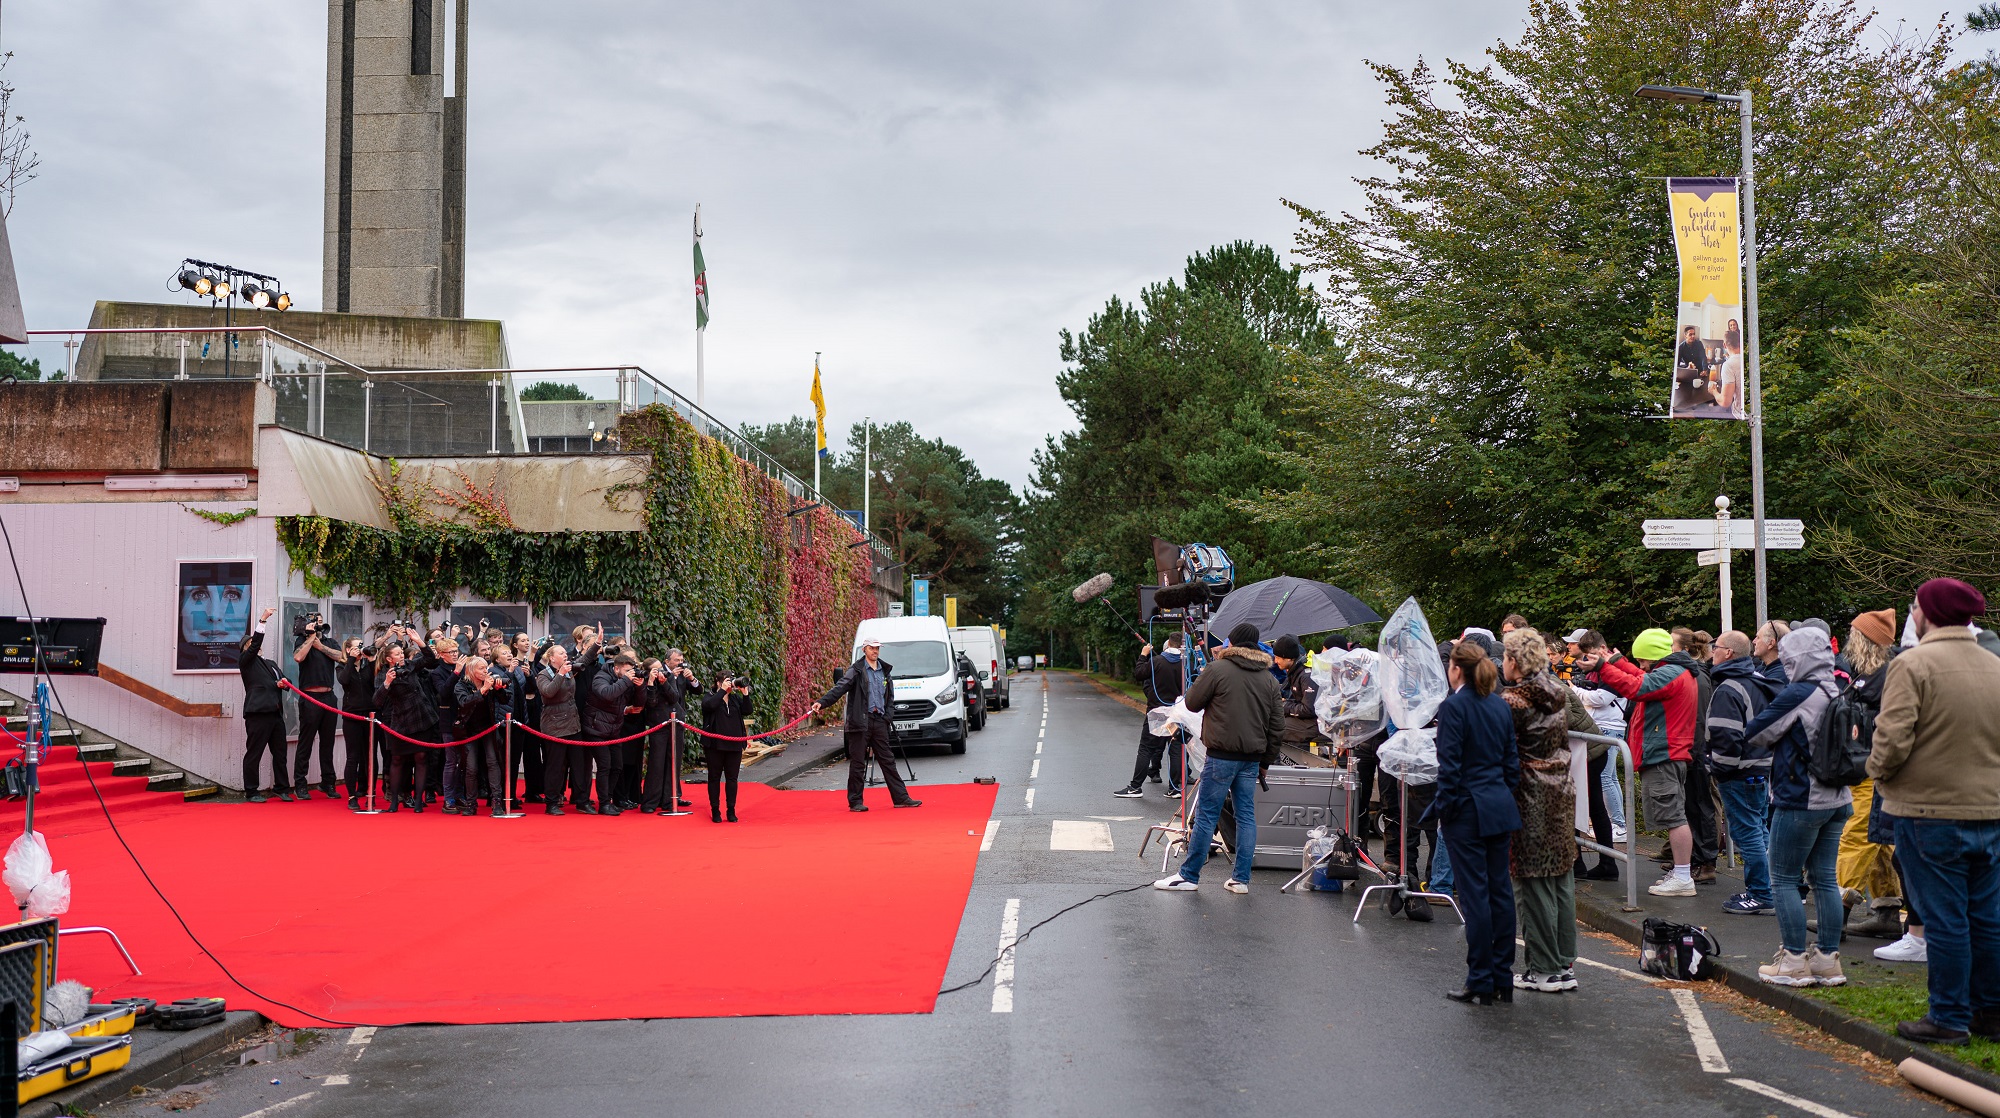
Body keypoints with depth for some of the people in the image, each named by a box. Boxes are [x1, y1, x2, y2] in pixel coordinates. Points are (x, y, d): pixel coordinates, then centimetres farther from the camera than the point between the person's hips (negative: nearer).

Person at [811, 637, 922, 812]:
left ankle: (901, 798, 11)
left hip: (879, 721, 5)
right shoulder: (856, 670, -3)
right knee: (858, 762, 0)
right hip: (860, 721, -5)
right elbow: (840, 688, -14)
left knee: (888, 760, 8)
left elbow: (890, 697, 20)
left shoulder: (885, 671, 14)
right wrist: (822, 702, -28)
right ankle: (855, 802, 7)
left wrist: (887, 716, 6)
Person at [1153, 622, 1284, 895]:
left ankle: (1189, 875, 3)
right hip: (1252, 758, 5)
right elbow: (1277, 726, 11)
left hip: (1222, 756, -5)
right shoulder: (1269, 679, 10)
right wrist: (1266, 760, 18)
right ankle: (1241, 879, 11)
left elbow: (1192, 703, 0)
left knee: (1206, 816, -1)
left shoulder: (1218, 669, -7)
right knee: (1246, 816, 9)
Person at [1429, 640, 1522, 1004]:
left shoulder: (1454, 707, -12)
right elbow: (1512, 760, 13)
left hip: (1467, 810, -7)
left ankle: (1480, 982, 1)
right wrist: (1507, 799, 19)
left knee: (1474, 894, -3)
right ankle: (1503, 979, 15)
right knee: (1500, 890, 10)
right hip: (1500, 808, 7)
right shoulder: (1501, 706, 10)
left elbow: (1450, 766, -14)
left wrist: (1444, 809, -6)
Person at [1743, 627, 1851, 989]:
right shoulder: (1838, 694, 6)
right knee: (1823, 878, 12)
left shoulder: (1797, 695, -17)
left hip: (1800, 799, -8)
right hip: (1836, 799, 8)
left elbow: (1755, 733, -10)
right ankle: (1828, 960, 14)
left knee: (1784, 879, 2)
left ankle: (1794, 962, 2)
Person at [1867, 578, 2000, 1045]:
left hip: (1929, 812, -6)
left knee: (1944, 919, 1)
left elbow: (1893, 739, -20)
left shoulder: (1913, 664, -14)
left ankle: (1949, 1018, 8)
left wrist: (1879, 772, -1)